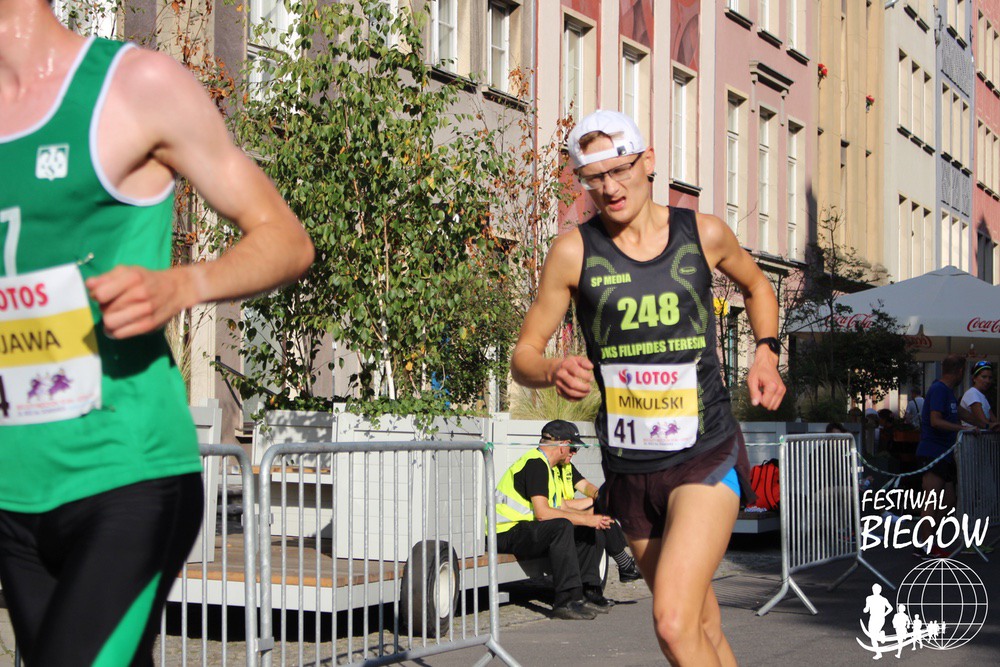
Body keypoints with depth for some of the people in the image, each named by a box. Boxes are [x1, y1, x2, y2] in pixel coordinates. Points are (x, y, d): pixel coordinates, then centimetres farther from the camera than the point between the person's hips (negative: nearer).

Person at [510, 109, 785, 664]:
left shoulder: (703, 234, -1)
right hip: (629, 470, 2)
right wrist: (555, 371, -22)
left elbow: (756, 286, 22)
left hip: (707, 457, -2)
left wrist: (766, 352, 5)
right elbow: (523, 356, 0)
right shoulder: (575, 251, -4)